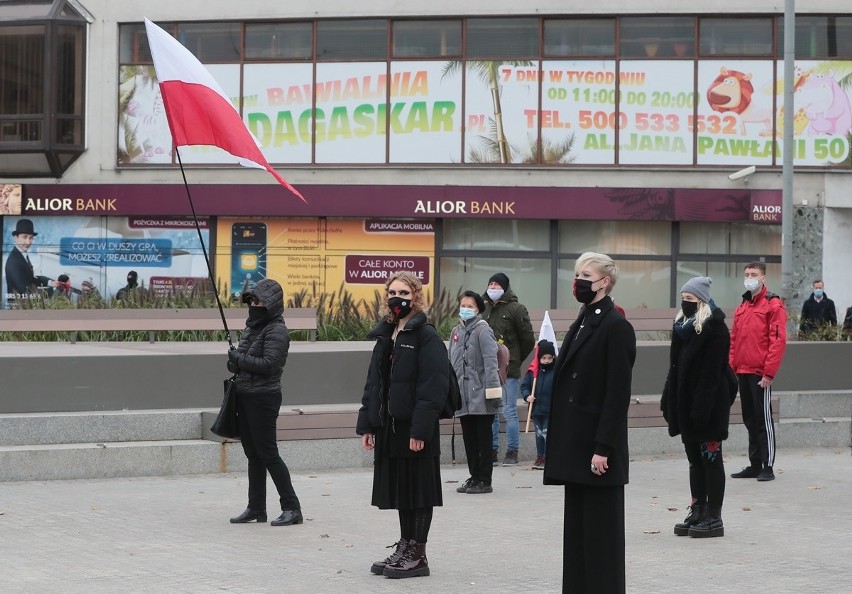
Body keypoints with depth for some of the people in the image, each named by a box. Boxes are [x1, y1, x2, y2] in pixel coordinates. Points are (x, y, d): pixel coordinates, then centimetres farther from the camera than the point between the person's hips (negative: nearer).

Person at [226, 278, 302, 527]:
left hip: (264, 397, -9)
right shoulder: (252, 326, 14)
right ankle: (256, 507, 18)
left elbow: (268, 364, -22)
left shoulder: (276, 331, -13)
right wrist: (235, 362, -2)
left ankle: (292, 508, -3)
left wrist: (239, 359, -14)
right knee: (253, 453, 12)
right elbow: (242, 356, 21)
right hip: (245, 395, 9)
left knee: (267, 453, -8)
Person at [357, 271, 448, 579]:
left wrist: (420, 429, -21)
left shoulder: (426, 336, -9)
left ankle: (417, 554, 6)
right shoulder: (385, 336, 14)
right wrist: (367, 424, 11)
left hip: (415, 429, -7)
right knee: (398, 488, 13)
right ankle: (404, 548, 22)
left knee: (417, 489, -1)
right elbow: (373, 382, 17)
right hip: (389, 427, 7)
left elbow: (433, 387, -16)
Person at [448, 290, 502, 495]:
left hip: (480, 396, -7)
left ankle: (484, 480, 6)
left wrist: (492, 391, -20)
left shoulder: (483, 330, -8)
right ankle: (474, 477, 21)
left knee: (483, 438, 0)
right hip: (463, 396, 7)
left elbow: (491, 362, -14)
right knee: (469, 439, 12)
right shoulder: (456, 332, 13)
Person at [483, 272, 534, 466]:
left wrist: (514, 360, 5)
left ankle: (512, 452, 4)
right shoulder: (486, 309, 10)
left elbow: (528, 340, -2)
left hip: (508, 371, -6)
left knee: (509, 412, -2)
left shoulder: (516, 309, -6)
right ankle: (492, 450, 16)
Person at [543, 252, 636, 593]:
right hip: (575, 448, 9)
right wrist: (560, 443, 14)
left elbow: (618, 394, -16)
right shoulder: (582, 324, 16)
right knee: (577, 530, 11)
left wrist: (603, 448, -20)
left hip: (597, 449, -9)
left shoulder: (615, 327, -11)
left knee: (601, 534, -3)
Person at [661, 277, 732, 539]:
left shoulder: (714, 327, -13)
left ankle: (714, 518, 1)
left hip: (709, 404, -8)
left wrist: (702, 407, -23)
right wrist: (669, 400, 12)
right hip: (686, 404, 8)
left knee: (710, 458, -3)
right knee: (695, 458, 12)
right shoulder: (683, 325, 13)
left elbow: (712, 372, -19)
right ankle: (698, 513, 18)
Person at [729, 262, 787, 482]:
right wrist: (731, 368, 10)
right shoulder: (742, 308, 16)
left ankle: (768, 467, 1)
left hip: (760, 374, -7)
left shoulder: (773, 305, -6)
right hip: (743, 373, 7)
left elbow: (778, 340, -12)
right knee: (749, 420, 11)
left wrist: (769, 372, -17)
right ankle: (754, 465, 18)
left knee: (764, 419, -4)